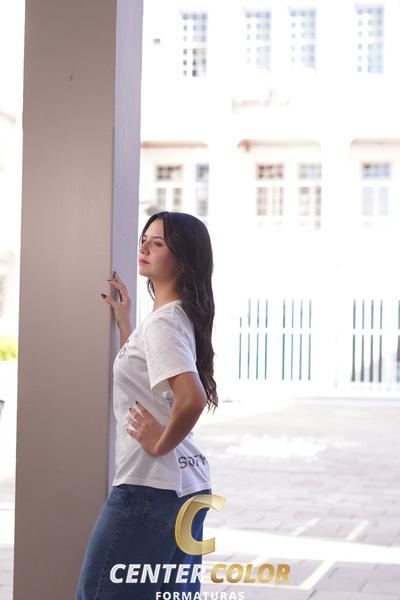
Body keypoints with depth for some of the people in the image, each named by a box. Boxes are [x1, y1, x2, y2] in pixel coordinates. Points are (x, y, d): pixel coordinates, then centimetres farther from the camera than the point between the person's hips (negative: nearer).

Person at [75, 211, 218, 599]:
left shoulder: (162, 322, -17)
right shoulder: (176, 316, 12)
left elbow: (191, 399, -32)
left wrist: (160, 444, -18)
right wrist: (124, 323, 23)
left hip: (149, 487, -10)